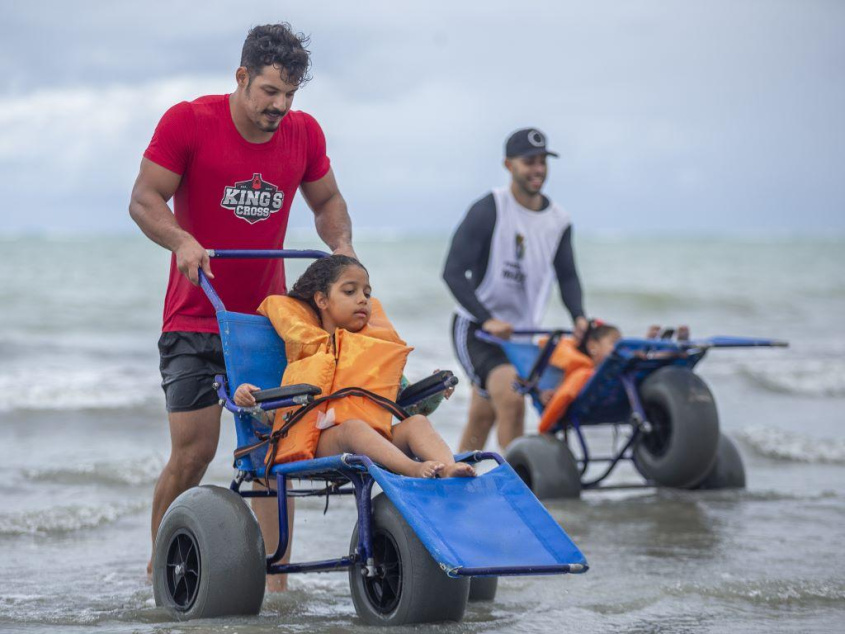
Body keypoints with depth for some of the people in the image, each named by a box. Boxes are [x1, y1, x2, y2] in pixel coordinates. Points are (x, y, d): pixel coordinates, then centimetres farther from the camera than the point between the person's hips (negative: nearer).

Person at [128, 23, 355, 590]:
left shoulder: (304, 133, 2)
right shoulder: (187, 122, -10)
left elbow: (327, 201, 16)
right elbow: (145, 199, -10)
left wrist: (341, 243, -4)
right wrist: (182, 241, -29)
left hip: (268, 315, 3)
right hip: (194, 321, -3)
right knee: (193, 452, -6)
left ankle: (275, 583, 2)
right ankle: (158, 569, 14)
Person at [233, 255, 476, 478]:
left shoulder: (375, 350, 28)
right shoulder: (306, 350, 19)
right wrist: (249, 399, -7)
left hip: (375, 436, 4)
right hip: (321, 439, -4)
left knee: (417, 422, -22)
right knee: (354, 426, -35)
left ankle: (448, 469, -51)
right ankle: (413, 469, -57)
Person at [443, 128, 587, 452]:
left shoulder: (558, 221, 4)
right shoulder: (489, 210, -15)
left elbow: (566, 275, 11)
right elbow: (453, 272, -19)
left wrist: (578, 316, -9)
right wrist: (487, 320, -29)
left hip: (520, 331, 6)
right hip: (475, 328, -6)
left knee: (482, 418, 13)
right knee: (511, 400, -26)